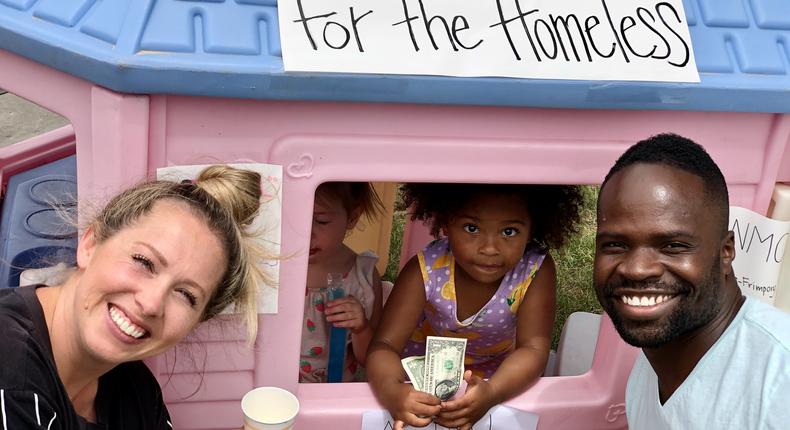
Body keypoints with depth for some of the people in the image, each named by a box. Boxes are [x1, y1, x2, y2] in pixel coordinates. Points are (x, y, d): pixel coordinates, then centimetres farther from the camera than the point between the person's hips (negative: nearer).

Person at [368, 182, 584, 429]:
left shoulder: (537, 270, -26)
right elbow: (385, 344, -29)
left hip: (495, 373, 4)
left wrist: (491, 392, -49)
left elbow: (533, 347, -28)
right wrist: (391, 391, -54)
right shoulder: (425, 271, -28)